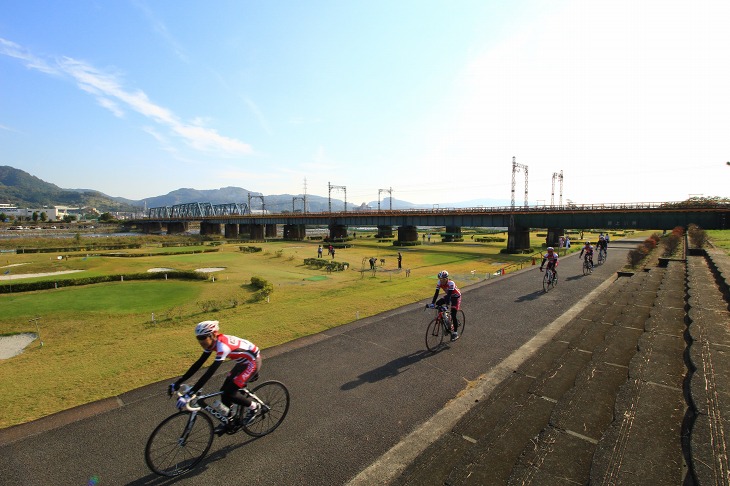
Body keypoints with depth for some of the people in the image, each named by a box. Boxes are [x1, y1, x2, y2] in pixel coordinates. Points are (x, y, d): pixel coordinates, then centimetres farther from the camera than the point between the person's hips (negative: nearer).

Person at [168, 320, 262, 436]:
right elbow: (197, 364, -1)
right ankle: (228, 421, 25)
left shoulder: (222, 345, -32)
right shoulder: (211, 343, -6)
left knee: (230, 393, -11)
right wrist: (177, 383, -4)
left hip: (253, 361, -8)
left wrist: (189, 395, -37)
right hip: (243, 361, 9)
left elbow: (210, 372, -36)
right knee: (224, 390, 5)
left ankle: (253, 407, 11)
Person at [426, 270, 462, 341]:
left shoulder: (451, 283, -34)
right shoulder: (439, 283, -18)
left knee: (453, 315, -14)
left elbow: (449, 295, -41)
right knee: (437, 304, -12)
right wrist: (432, 303, -32)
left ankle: (455, 333, -1)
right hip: (448, 295, 6)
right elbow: (436, 294, -21)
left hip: (456, 297, -6)